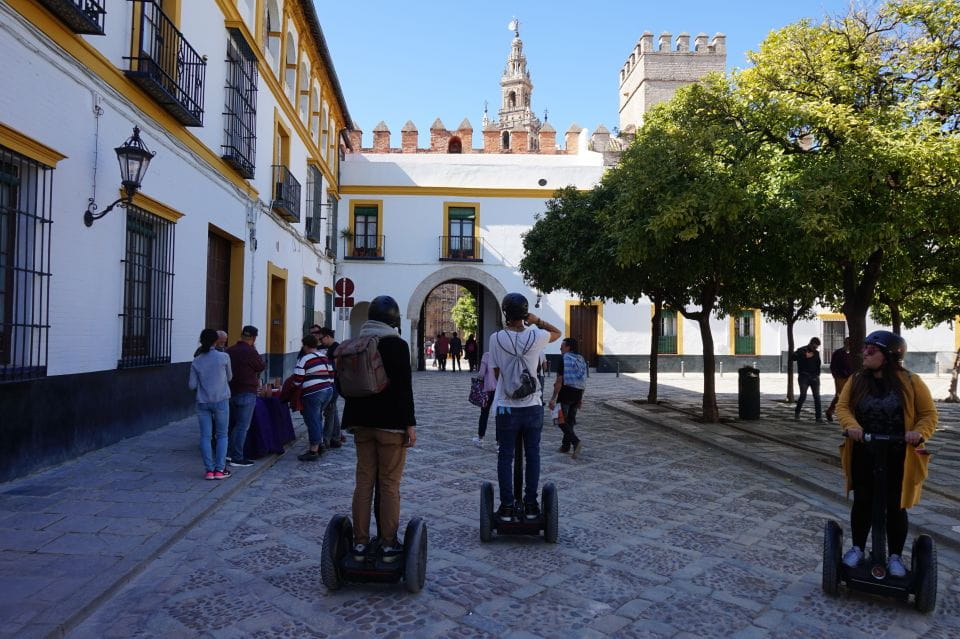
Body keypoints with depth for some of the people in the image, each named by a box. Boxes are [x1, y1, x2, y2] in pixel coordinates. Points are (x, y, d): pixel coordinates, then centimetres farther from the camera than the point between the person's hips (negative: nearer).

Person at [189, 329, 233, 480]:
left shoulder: (196, 361, 0)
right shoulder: (224, 357, -7)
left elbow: (192, 385, 2)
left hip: (203, 402, 2)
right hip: (221, 400, -2)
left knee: (205, 436, 7)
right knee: (222, 435, 8)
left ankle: (209, 469, 7)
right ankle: (220, 469, 6)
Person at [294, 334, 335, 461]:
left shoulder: (304, 360, -10)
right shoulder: (325, 357, 13)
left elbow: (297, 381, -12)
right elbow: (331, 375, 14)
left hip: (313, 394, -8)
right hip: (328, 391, 8)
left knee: (312, 421, -2)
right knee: (318, 419, 22)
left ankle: (313, 451, 2)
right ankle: (319, 444, 28)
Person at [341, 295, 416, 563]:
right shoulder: (397, 345, -11)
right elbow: (404, 388, -15)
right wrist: (410, 423, -10)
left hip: (362, 423, 5)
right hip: (391, 424, -5)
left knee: (364, 482, 11)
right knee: (389, 486, 3)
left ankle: (360, 543, 16)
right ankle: (389, 545, 9)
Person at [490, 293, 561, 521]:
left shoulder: (496, 338, -9)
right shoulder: (536, 336, -7)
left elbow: (496, 372, 0)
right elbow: (558, 332, 15)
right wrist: (537, 320, 2)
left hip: (506, 407, -1)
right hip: (533, 406, 1)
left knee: (505, 456, 8)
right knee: (533, 455, 11)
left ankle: (507, 507, 12)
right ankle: (531, 505, 17)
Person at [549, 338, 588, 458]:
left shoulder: (564, 359, -12)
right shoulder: (581, 359, 11)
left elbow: (559, 380, -16)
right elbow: (584, 380, 14)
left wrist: (554, 398, -14)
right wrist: (581, 397, 20)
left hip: (565, 393, -7)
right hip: (577, 394, 7)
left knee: (562, 421, 0)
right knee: (570, 420, 15)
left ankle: (576, 442, -18)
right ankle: (566, 446, 21)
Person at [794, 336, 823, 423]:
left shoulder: (816, 353, 14)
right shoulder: (801, 350, -1)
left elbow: (818, 365, 20)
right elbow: (793, 357, -17)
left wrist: (817, 374, 6)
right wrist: (805, 356, -23)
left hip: (814, 377, 4)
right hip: (804, 377, -4)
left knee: (817, 397, -3)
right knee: (803, 396, -10)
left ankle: (818, 417, -1)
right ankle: (797, 412, 14)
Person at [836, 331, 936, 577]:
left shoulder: (910, 382, -7)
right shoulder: (856, 381, -1)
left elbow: (929, 413, -3)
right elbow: (842, 406, -3)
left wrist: (920, 432, -22)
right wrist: (851, 426, -23)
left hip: (898, 458, -2)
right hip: (863, 456, 2)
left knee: (895, 507, 8)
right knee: (862, 503, 11)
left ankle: (895, 556, 24)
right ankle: (857, 548, 27)